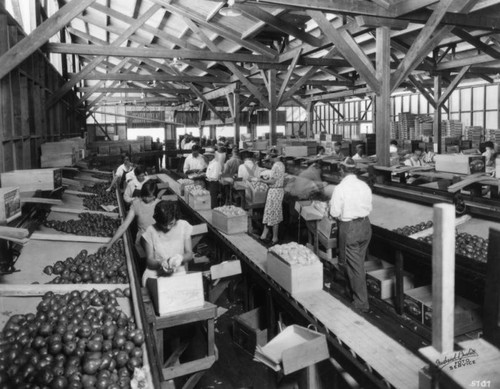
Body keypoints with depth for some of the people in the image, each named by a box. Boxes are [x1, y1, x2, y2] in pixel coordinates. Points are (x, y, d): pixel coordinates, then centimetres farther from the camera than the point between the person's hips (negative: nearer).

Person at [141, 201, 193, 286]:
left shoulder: (183, 226, -1)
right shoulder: (150, 231, -5)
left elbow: (189, 254, 2)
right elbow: (149, 260, -3)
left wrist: (181, 258, -21)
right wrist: (160, 263, -25)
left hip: (179, 271, 0)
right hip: (155, 272, 0)